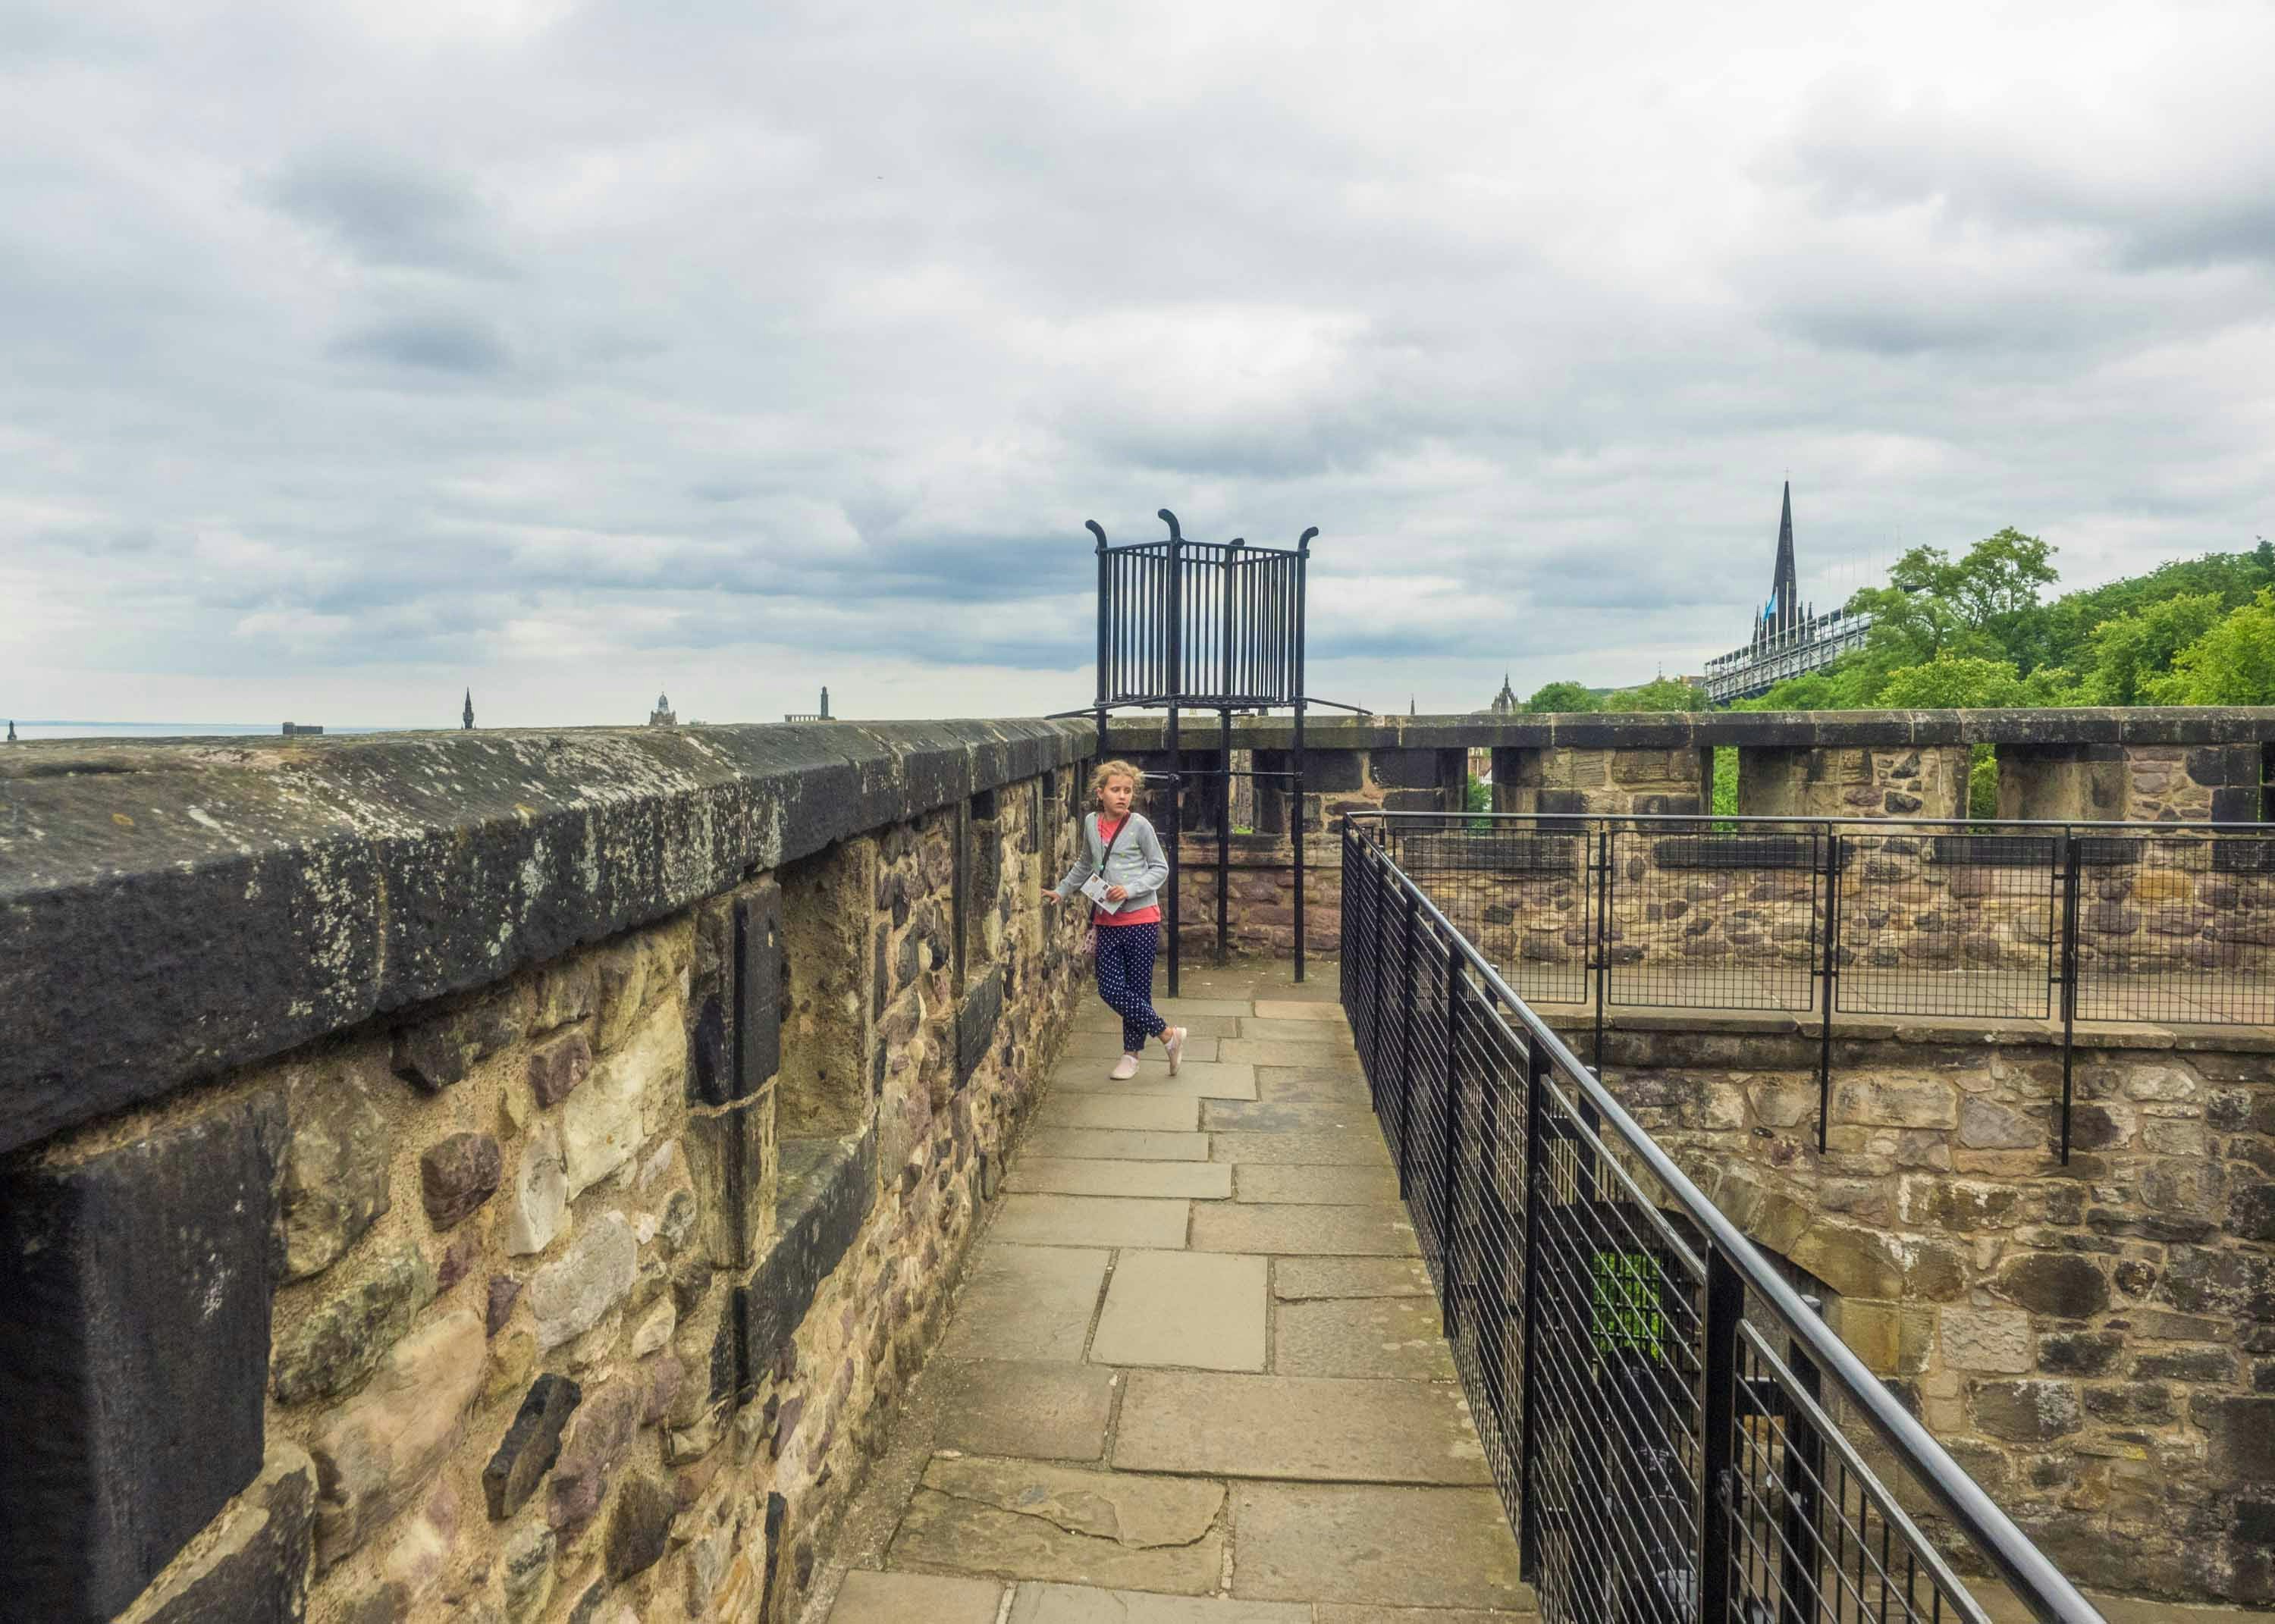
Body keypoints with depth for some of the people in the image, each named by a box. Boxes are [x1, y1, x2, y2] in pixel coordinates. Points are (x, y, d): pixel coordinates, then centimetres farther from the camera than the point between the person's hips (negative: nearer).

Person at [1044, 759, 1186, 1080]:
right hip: (1107, 921, 5)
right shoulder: (1091, 823, 6)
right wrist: (1061, 891, 22)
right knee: (1110, 990, -2)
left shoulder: (1139, 825, -8)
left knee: (1137, 990, 2)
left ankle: (1132, 1053, 20)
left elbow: (1160, 868, -4)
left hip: (1140, 919, -5)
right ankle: (1169, 1035, 12)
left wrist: (1130, 889, -17)